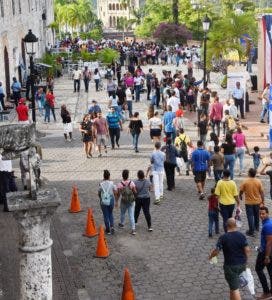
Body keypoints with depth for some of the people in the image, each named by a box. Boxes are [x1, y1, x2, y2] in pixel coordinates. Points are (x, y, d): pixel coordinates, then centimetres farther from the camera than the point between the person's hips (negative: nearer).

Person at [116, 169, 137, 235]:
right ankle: (133, 229, -4)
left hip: (124, 201, 0)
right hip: (131, 201, 0)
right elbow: (135, 192, -6)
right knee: (131, 215, 3)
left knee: (122, 213, 25)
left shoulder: (119, 184, -15)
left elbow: (118, 194, -8)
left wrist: (116, 201, 4)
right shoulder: (132, 183, -12)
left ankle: (121, 224, 47)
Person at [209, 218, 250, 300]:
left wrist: (211, 255, 9)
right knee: (233, 285, 27)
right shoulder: (241, 236, -4)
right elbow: (247, 250, -6)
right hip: (242, 265, 5)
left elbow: (216, 251, -12)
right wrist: (245, 261, 8)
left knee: (234, 289, -1)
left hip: (230, 266, -5)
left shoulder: (223, 238, -14)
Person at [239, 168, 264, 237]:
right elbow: (262, 192, -5)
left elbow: (241, 191, -5)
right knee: (256, 215, 23)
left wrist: (240, 196, 16)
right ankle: (256, 227, 42)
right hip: (257, 202, 3)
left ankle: (251, 231, 5)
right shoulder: (258, 182, -9)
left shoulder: (245, 181, -15)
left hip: (248, 202, -3)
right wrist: (262, 201, 5)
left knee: (250, 216, 3)